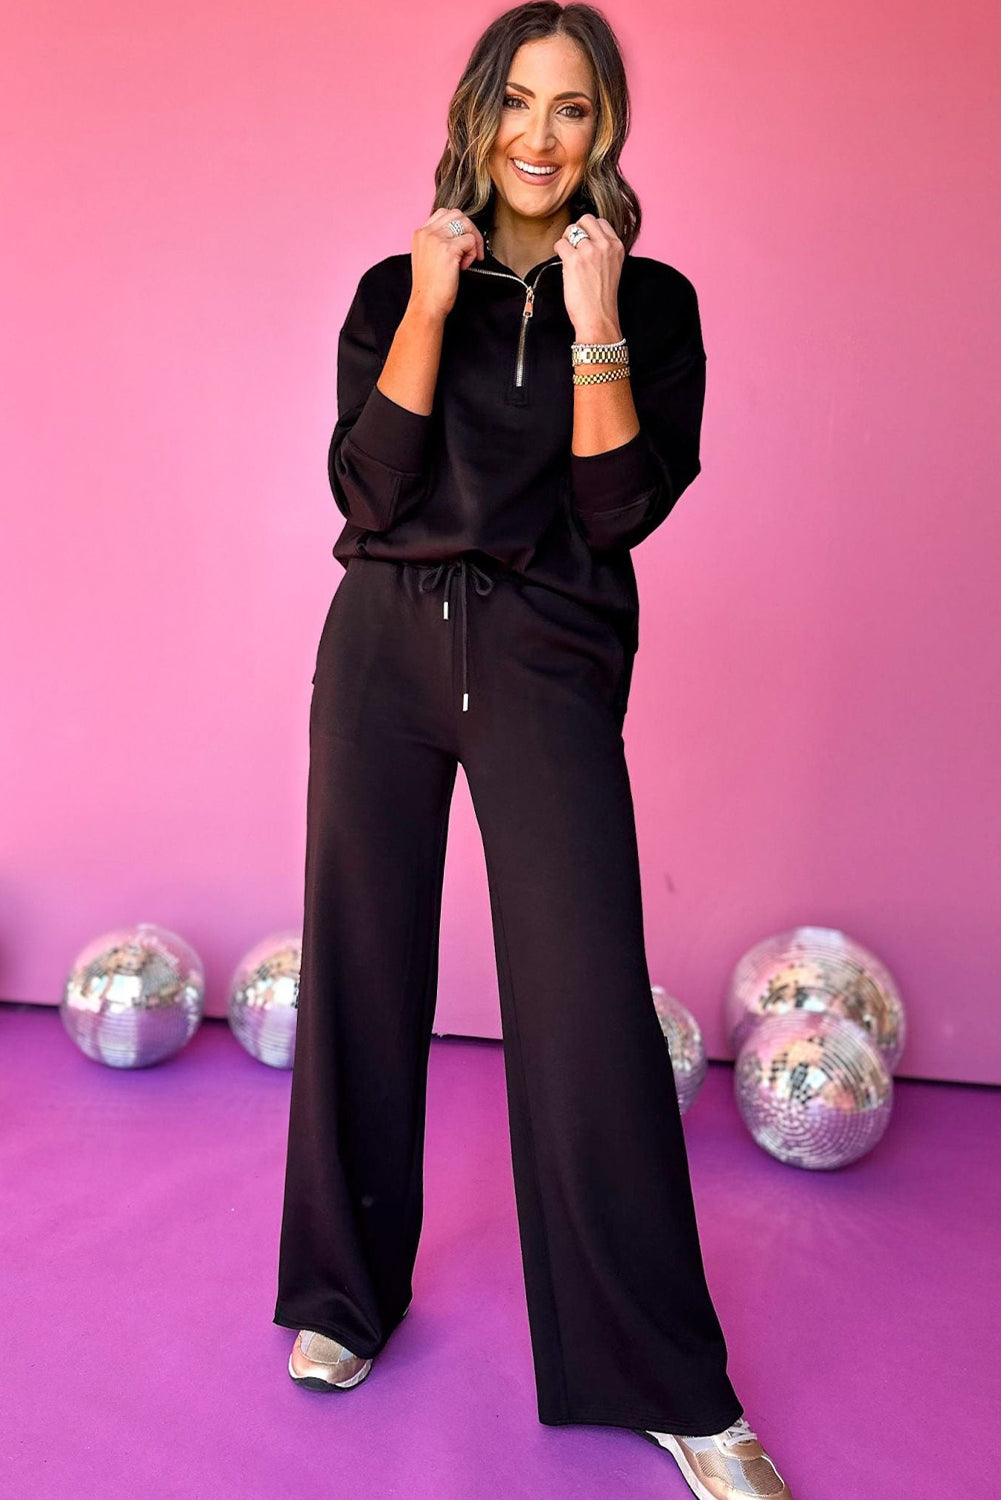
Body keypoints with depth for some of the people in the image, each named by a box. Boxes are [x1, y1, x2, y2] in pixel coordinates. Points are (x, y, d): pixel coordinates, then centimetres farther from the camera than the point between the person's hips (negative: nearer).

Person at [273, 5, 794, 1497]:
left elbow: (623, 506, -6)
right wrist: (432, 306, -9)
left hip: (548, 660, -2)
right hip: (384, 645, 3)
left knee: (589, 1011, -8)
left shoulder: (652, 301, 5)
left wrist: (595, 326, -12)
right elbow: (371, 489, -5)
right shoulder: (398, 287, 9)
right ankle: (348, 1290, 28)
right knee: (362, 972, 7)